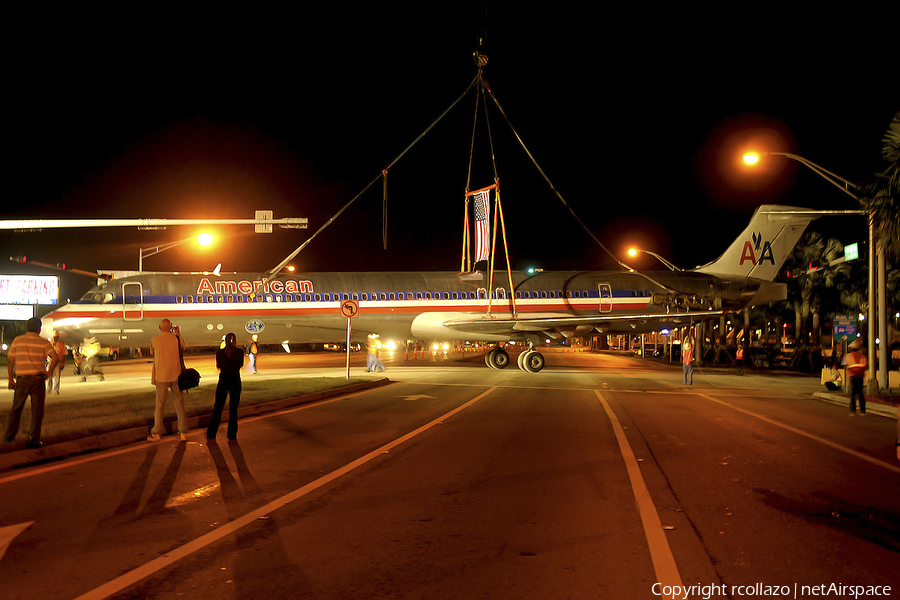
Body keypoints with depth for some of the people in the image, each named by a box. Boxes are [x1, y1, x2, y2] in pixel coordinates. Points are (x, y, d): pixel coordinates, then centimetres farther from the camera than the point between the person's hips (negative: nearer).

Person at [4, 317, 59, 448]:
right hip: (38, 379, -2)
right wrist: (48, 373, -4)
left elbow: (11, 362, 6)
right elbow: (55, 358, -14)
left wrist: (10, 379, 13)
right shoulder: (43, 342, 0)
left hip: (21, 379, 2)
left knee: (16, 408, 18)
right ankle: (34, 439, 6)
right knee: (37, 410, 5)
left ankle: (9, 435, 16)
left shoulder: (17, 340, 6)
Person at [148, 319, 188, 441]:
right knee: (179, 404, 7)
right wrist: (178, 334, 23)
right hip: (176, 376, 1)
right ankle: (183, 433, 9)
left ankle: (156, 433, 15)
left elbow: (152, 352, 14)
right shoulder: (176, 338, -2)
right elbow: (183, 348, 17)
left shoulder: (154, 340, -4)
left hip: (161, 377, 0)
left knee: (160, 405, 9)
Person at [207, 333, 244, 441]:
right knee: (233, 409, 7)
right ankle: (232, 435, 8)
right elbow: (241, 365, 5)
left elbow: (218, 366, 8)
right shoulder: (239, 352, -7)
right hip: (235, 381, -1)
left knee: (218, 408, 10)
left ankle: (211, 434, 12)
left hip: (223, 380, 1)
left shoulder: (220, 352, -2)